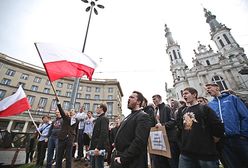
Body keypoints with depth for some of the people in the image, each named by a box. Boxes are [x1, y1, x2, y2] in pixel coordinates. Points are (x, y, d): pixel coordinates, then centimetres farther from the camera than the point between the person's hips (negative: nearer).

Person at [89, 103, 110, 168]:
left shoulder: (103, 119, -14)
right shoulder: (98, 119, 15)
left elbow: (104, 134, -23)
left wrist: (98, 147, -25)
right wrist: (91, 146, 16)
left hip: (99, 148, -9)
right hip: (94, 147, 9)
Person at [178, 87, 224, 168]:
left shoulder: (204, 108, -4)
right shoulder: (184, 111, 11)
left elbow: (219, 128, -9)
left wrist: (209, 143, -1)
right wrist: (186, 144, 11)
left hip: (206, 153, -4)